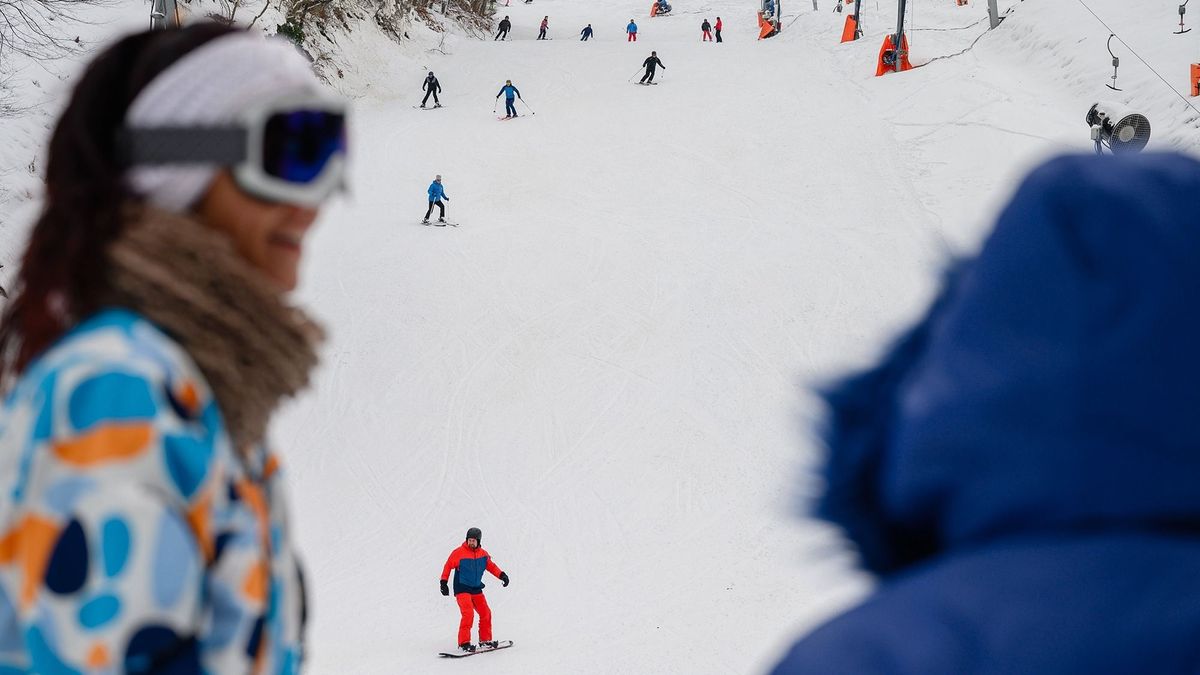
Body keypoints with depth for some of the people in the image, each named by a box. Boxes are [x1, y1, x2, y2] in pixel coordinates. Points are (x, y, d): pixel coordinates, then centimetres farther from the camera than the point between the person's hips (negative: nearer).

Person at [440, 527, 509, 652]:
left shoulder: (483, 554, 4)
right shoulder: (458, 553, -10)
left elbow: (490, 566, 18)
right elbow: (448, 566, -4)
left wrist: (502, 575, 7)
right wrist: (444, 582, -7)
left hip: (476, 589, 6)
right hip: (462, 589, -6)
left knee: (485, 613, 10)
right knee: (468, 613, -22)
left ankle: (485, 640, 26)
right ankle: (464, 643, -18)